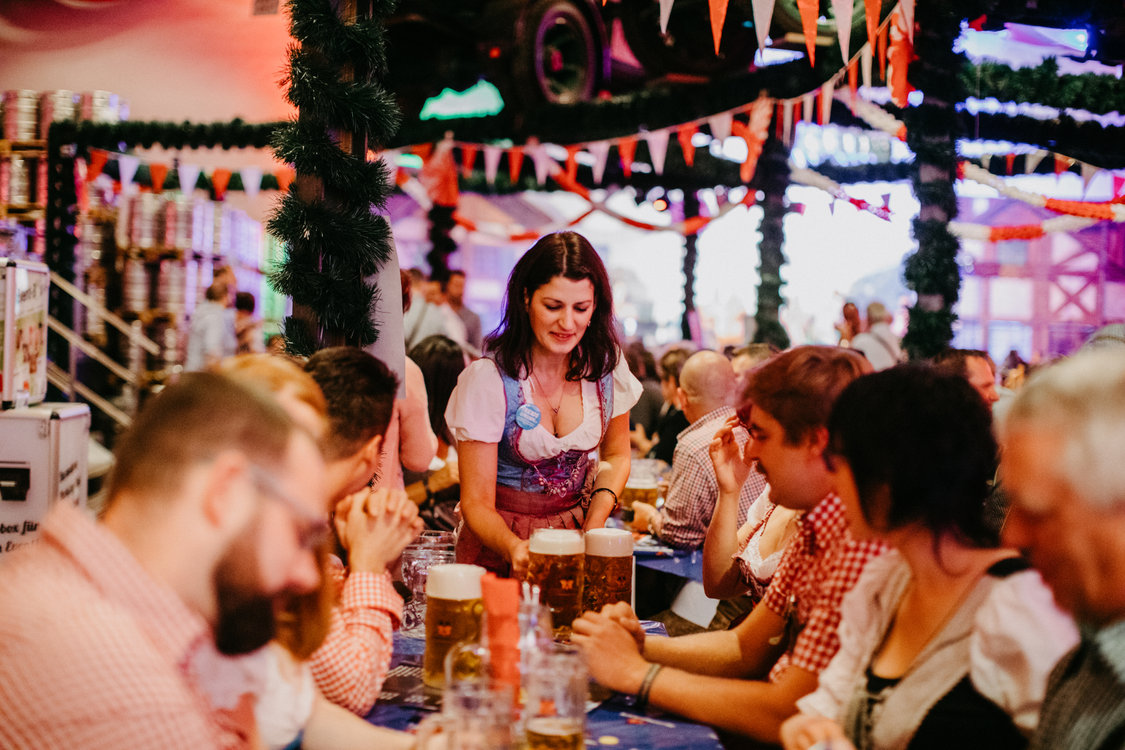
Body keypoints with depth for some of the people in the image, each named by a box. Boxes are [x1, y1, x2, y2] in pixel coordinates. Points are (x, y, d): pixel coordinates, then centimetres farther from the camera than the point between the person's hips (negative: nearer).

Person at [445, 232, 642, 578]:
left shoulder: (606, 364, -3)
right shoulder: (487, 380, -16)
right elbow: (477, 503, -13)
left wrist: (595, 524, -6)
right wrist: (515, 547, -34)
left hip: (578, 527, 3)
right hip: (500, 540, -3)